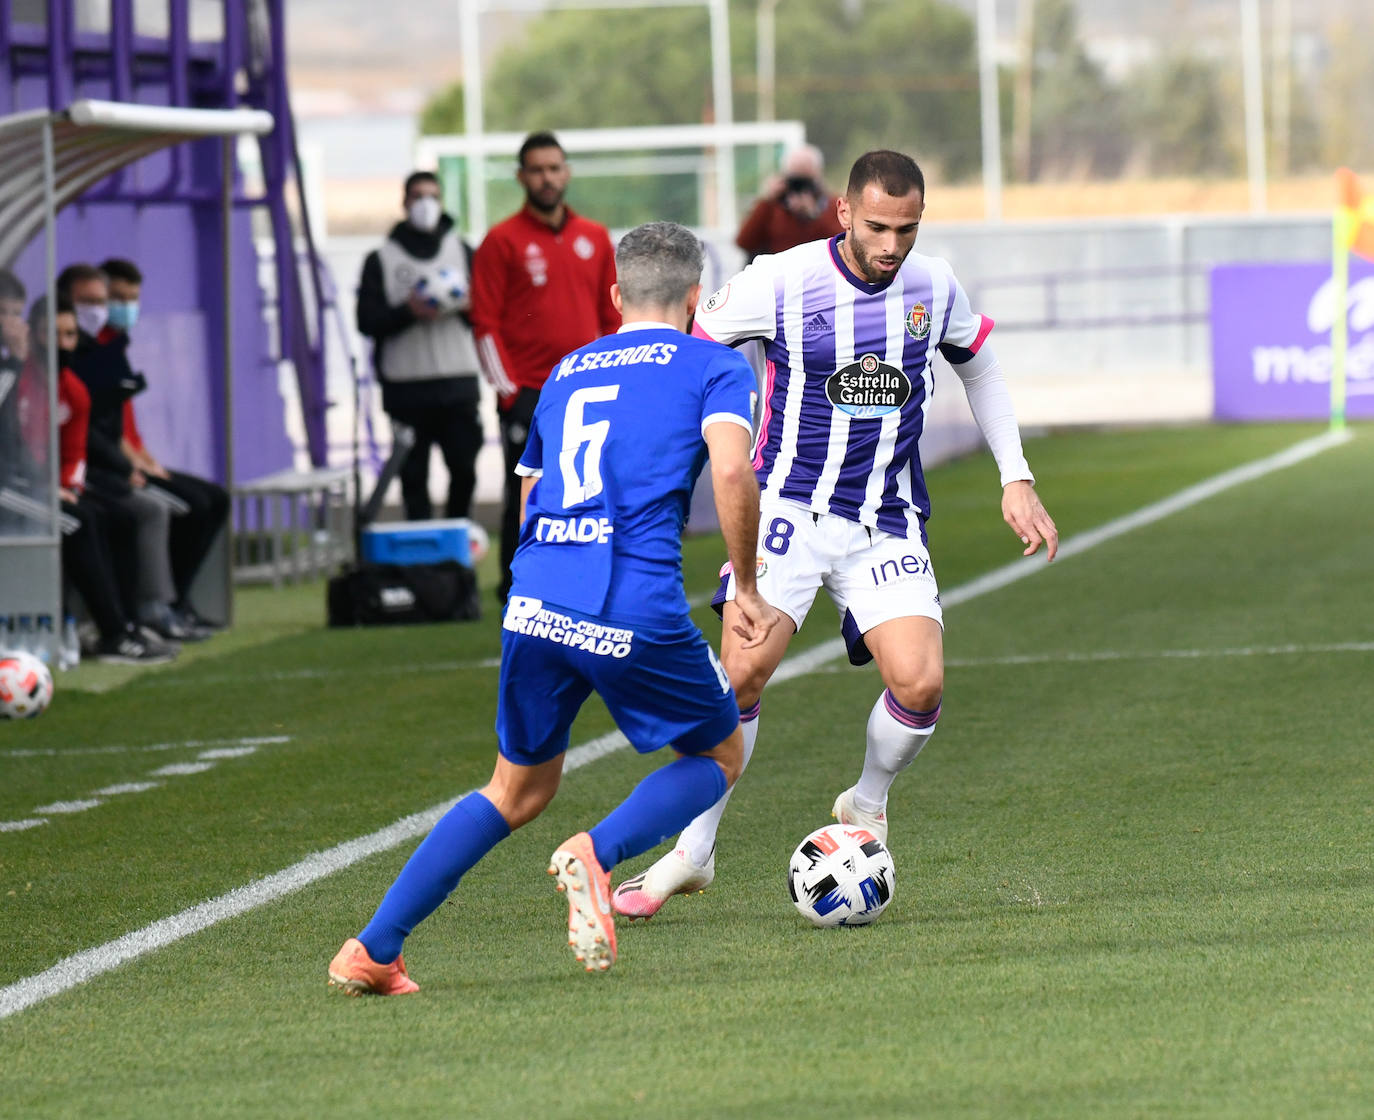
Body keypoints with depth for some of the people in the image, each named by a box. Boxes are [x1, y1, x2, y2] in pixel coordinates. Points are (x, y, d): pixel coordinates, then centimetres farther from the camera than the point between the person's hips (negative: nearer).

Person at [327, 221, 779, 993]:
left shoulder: (568, 372, 25)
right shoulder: (715, 366, 9)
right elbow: (732, 470, -10)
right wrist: (748, 590, 0)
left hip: (534, 604, 5)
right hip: (638, 606, -5)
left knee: (519, 791, 21)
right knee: (718, 757, 19)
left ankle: (374, 948, 10)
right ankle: (598, 853, -10)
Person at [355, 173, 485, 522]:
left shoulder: (462, 251, 16)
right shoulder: (381, 260, 9)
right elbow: (367, 320, 1)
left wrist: (468, 306, -9)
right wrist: (408, 312, -15)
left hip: (458, 381, 1)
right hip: (405, 385, -1)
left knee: (464, 468, -2)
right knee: (413, 474, -2)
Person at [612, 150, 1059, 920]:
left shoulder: (935, 288, 0)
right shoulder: (778, 283, -12)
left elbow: (981, 368, 19)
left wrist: (1017, 480, 14)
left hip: (888, 523, 3)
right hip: (791, 507, -3)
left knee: (920, 684, -16)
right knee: (744, 668, -20)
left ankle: (868, 806, 16)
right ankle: (693, 852, -5)